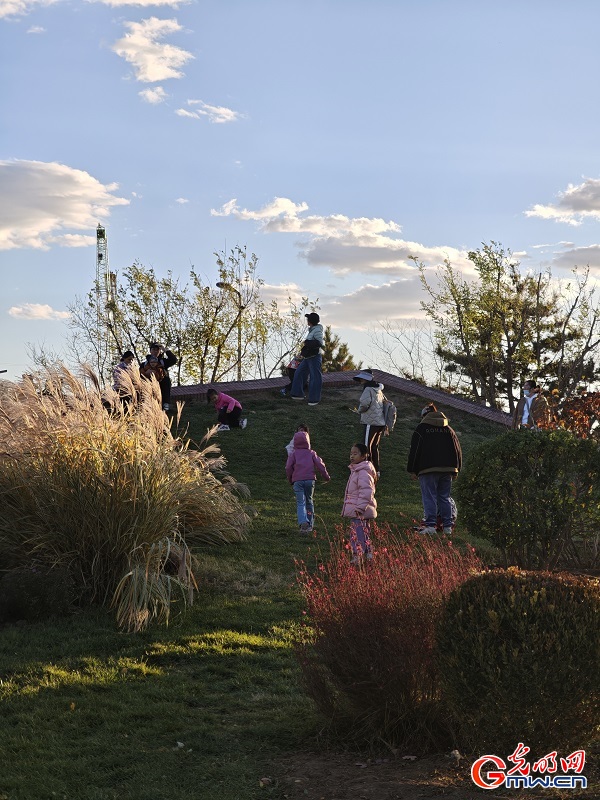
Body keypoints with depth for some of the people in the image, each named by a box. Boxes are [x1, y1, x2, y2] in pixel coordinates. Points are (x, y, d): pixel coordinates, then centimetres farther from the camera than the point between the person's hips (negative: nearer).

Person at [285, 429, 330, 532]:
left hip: (297, 480, -2)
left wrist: (290, 479, 15)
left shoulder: (293, 454, 6)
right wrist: (326, 476, 19)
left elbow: (288, 468, 0)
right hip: (310, 480, 2)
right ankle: (310, 524, 21)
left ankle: (303, 522, -28)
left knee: (300, 503, -5)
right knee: (309, 501, 18)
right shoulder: (311, 453, 10)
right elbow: (320, 465, 7)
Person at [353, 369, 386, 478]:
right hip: (381, 423, 9)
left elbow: (365, 403, -25)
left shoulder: (368, 389, -11)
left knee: (367, 447, -6)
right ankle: (377, 471, 19)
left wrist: (359, 410, -4)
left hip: (371, 423, -9)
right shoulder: (379, 390, 16)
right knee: (374, 447, 16)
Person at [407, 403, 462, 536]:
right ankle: (447, 526, 8)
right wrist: (456, 470, 19)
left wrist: (413, 470, 3)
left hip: (428, 470, -4)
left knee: (429, 497, -3)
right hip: (447, 470, 5)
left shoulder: (421, 429, 1)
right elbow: (457, 451, 15)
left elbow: (415, 451, -2)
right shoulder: (448, 430, 15)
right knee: (444, 498, 10)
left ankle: (430, 525, -11)